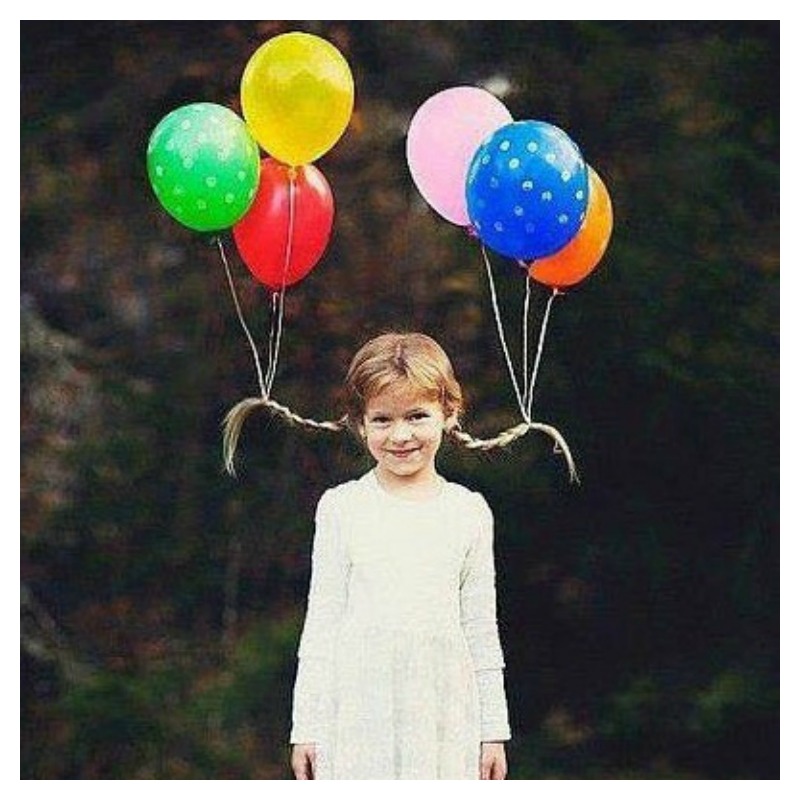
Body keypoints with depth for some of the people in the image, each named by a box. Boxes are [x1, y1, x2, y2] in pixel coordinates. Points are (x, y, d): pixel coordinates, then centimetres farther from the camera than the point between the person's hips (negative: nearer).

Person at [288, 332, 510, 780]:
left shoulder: (468, 512, 7)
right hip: (359, 707, -1)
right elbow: (321, 619, 6)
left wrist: (494, 730, 10)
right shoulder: (342, 508, 3)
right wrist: (306, 726, 3)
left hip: (440, 707, 1)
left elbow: (482, 628, 11)